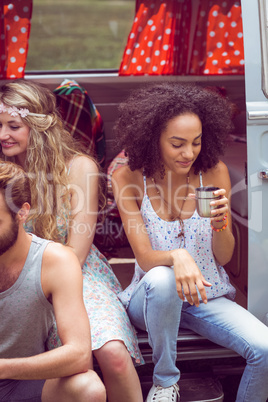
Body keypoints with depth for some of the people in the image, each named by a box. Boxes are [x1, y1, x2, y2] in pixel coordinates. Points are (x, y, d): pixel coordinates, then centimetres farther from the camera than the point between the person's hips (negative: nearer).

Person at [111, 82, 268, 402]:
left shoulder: (214, 172, -6)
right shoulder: (128, 179, -10)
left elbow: (223, 258, -2)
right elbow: (144, 258, -15)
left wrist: (220, 223, -23)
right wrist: (177, 256, -37)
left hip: (208, 296, 2)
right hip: (152, 299, -1)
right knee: (160, 280, -37)